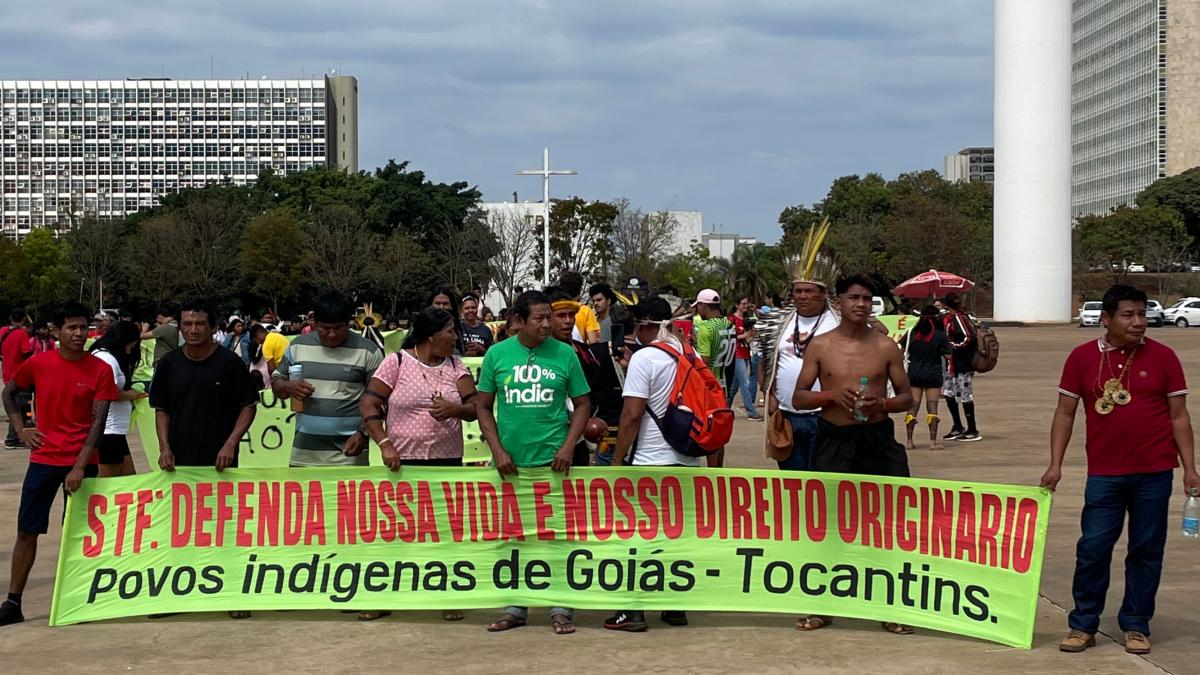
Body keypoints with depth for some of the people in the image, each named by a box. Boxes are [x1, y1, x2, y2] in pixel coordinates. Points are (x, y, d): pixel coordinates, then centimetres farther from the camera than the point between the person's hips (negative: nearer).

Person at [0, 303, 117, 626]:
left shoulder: (100, 370, -6)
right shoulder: (38, 364, -2)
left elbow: (98, 421, -9)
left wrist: (80, 467, -16)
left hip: (82, 462, -1)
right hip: (43, 459, 1)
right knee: (27, 531, 3)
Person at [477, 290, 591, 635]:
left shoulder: (564, 354, -1)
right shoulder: (497, 355, 1)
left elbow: (582, 404, 4)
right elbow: (484, 407, 6)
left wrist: (568, 446, -8)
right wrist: (498, 450, -3)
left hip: (552, 460, -1)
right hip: (511, 463, 2)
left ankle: (561, 607, 10)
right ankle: (515, 607, 20)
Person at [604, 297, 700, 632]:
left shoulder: (644, 358, -12)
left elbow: (631, 415, -15)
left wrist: (617, 459, -9)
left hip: (650, 460, -6)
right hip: (688, 460, 6)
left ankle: (633, 611, 2)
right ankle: (676, 607, 16)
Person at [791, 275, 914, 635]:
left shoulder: (886, 346, 3)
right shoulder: (820, 345, 2)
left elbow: (907, 397, 7)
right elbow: (798, 398, 3)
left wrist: (882, 404, -14)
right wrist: (832, 395, -15)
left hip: (878, 438, 0)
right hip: (834, 439, 0)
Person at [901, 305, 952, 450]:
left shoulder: (912, 333, 0)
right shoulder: (940, 335, -8)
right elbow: (948, 356, -8)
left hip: (914, 374, 2)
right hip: (933, 375, -2)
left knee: (912, 407, 5)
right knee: (932, 407, 1)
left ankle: (909, 441, 3)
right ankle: (933, 441, -3)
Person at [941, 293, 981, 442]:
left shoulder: (958, 318, -16)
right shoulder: (952, 318, 14)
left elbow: (968, 338, -24)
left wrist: (952, 346, -17)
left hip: (963, 365, -10)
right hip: (955, 365, 10)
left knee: (965, 396, -3)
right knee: (948, 393, 14)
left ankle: (973, 431, 4)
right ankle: (958, 427, 22)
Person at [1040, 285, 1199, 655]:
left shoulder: (1163, 357, 0)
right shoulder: (1082, 357, 1)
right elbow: (1065, 413, 4)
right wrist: (1055, 465, -4)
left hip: (1154, 473, 0)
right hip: (1104, 473, 0)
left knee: (1146, 550, 6)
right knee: (1092, 548, 1)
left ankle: (1136, 626, 18)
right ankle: (1083, 625, 13)